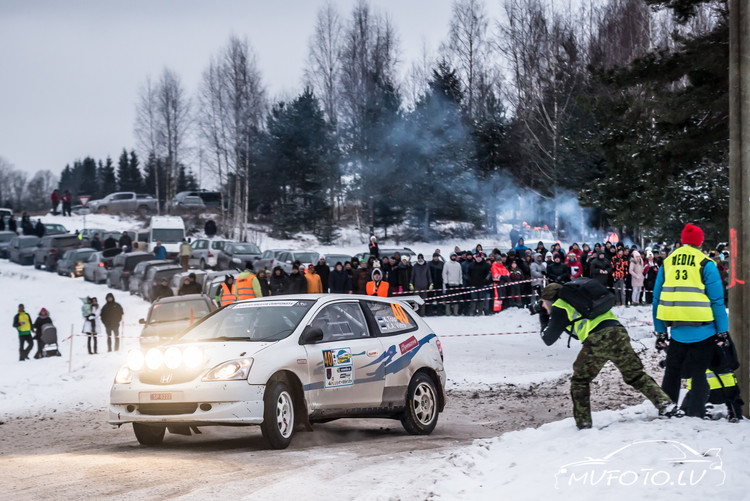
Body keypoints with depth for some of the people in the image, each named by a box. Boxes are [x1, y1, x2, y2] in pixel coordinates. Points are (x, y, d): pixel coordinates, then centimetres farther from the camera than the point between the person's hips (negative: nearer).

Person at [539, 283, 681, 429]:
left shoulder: (560, 308, 13)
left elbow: (549, 339, 17)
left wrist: (544, 319, 34)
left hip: (596, 340, -6)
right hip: (619, 332, 6)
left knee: (579, 381, 13)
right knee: (636, 376, 13)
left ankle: (583, 423, 10)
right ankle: (665, 404, 1)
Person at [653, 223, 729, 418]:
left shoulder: (667, 262, 9)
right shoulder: (705, 264, -4)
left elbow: (657, 298, 12)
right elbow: (717, 299, -6)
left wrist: (660, 332, 18)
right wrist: (722, 331, 0)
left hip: (676, 329, 3)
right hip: (703, 330, -3)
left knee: (672, 371, 17)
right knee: (699, 373, 5)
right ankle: (696, 412, -1)